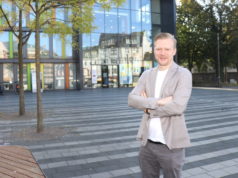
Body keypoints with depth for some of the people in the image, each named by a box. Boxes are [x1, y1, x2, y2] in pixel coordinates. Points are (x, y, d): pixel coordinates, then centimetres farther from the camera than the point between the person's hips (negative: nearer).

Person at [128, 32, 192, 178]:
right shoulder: (147, 75, 7)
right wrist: (157, 102, -19)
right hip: (147, 143, 4)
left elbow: (178, 106, -20)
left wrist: (148, 107, -9)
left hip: (171, 145, -4)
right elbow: (132, 99, -6)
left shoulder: (183, 74, -7)